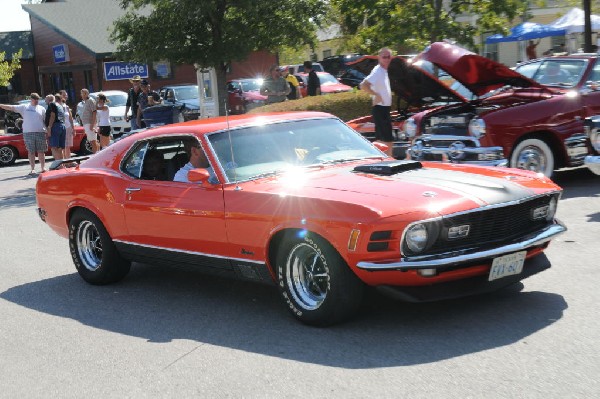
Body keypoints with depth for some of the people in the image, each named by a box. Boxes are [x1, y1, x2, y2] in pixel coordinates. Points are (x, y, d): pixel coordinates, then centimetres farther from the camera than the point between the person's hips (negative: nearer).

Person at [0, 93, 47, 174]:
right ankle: (32, 169, 4)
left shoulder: (42, 109, 9)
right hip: (28, 133, 0)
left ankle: (43, 168, 12)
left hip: (40, 132, 0)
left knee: (41, 151, 5)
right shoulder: (24, 107, 8)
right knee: (31, 152, 1)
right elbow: (11, 107, 4)